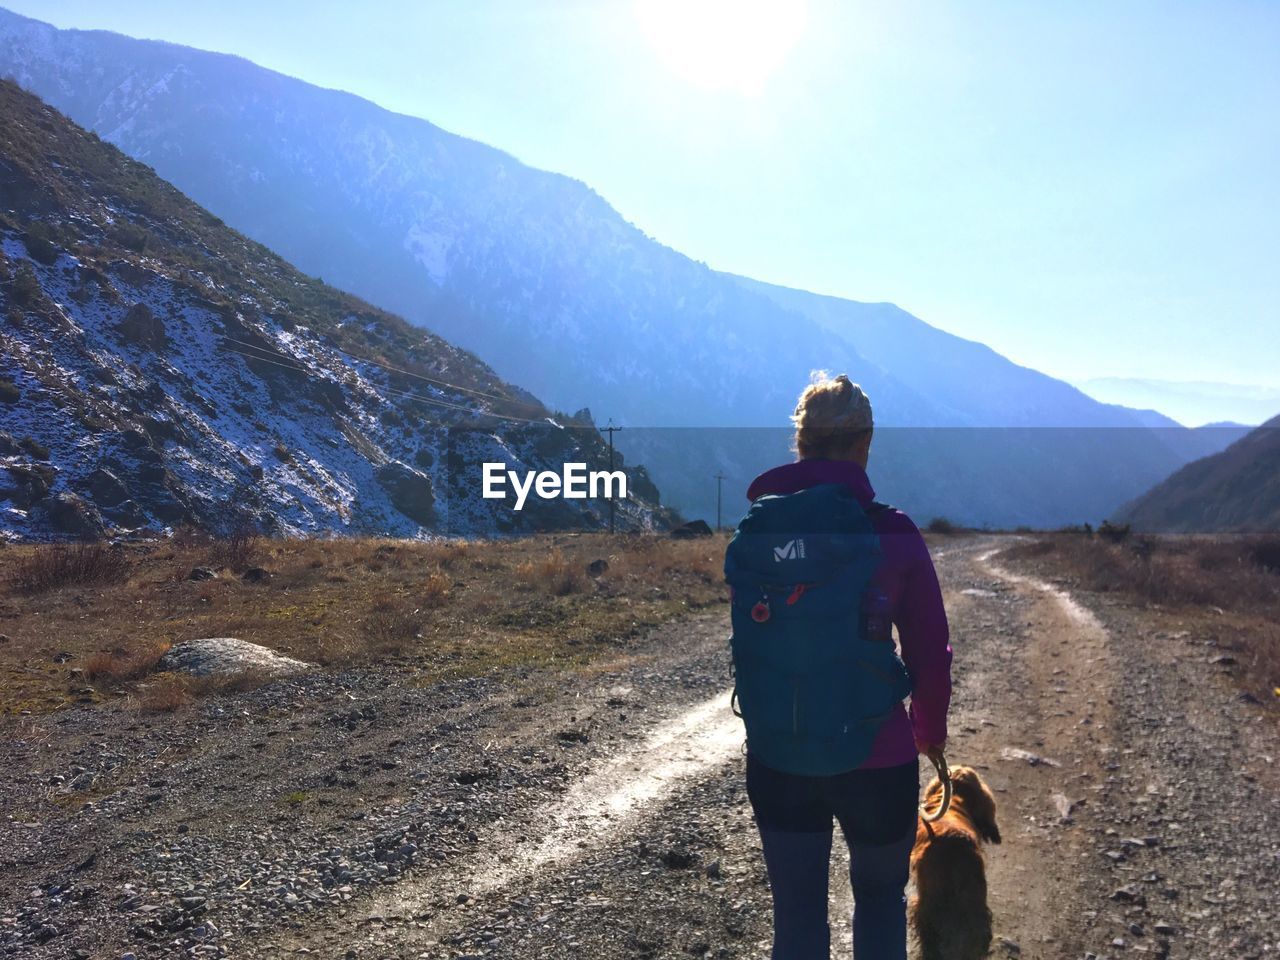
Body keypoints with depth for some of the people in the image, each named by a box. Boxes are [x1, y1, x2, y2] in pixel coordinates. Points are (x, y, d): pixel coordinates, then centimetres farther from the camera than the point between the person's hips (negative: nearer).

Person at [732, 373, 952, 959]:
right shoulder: (893, 535, -12)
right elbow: (930, 651, -5)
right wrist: (929, 732, 14)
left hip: (777, 758, 2)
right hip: (876, 757, -2)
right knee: (880, 901, 23)